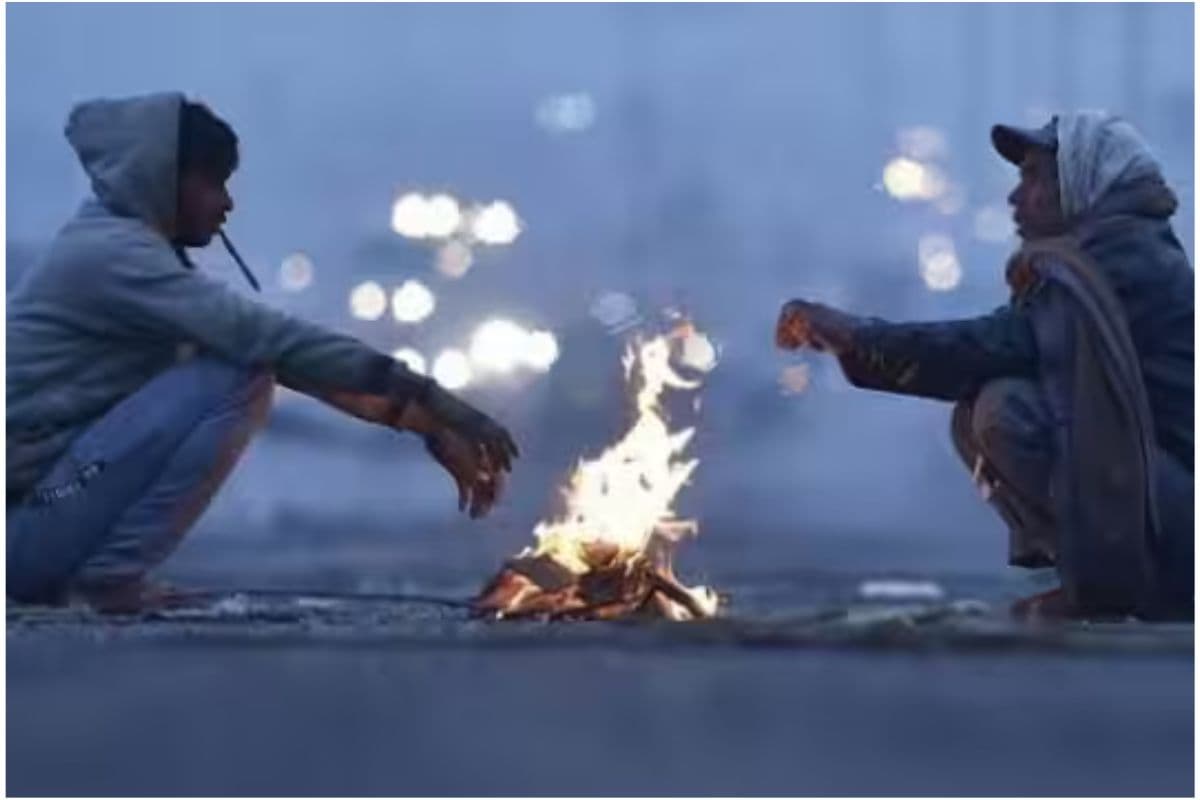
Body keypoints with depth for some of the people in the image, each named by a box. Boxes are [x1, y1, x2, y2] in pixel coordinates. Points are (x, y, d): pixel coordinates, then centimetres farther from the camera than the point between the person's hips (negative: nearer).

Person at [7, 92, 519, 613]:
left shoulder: (128, 249, 16)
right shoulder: (112, 253, -14)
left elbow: (282, 349, 12)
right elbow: (270, 339, -23)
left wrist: (425, 423, 5)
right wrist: (428, 397, -22)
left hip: (41, 513, 10)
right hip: (22, 527, -10)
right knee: (236, 377, -16)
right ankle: (111, 577, -13)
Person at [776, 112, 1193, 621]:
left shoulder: (1123, 256, -14)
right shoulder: (1119, 255, 17)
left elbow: (1000, 348, -25)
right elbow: (1002, 355, 13)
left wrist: (855, 336, -20)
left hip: (1178, 519, -10)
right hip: (1165, 496, 10)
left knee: (1005, 408, -24)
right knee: (973, 416, 7)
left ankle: (1104, 585, -11)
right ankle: (1101, 574, 3)